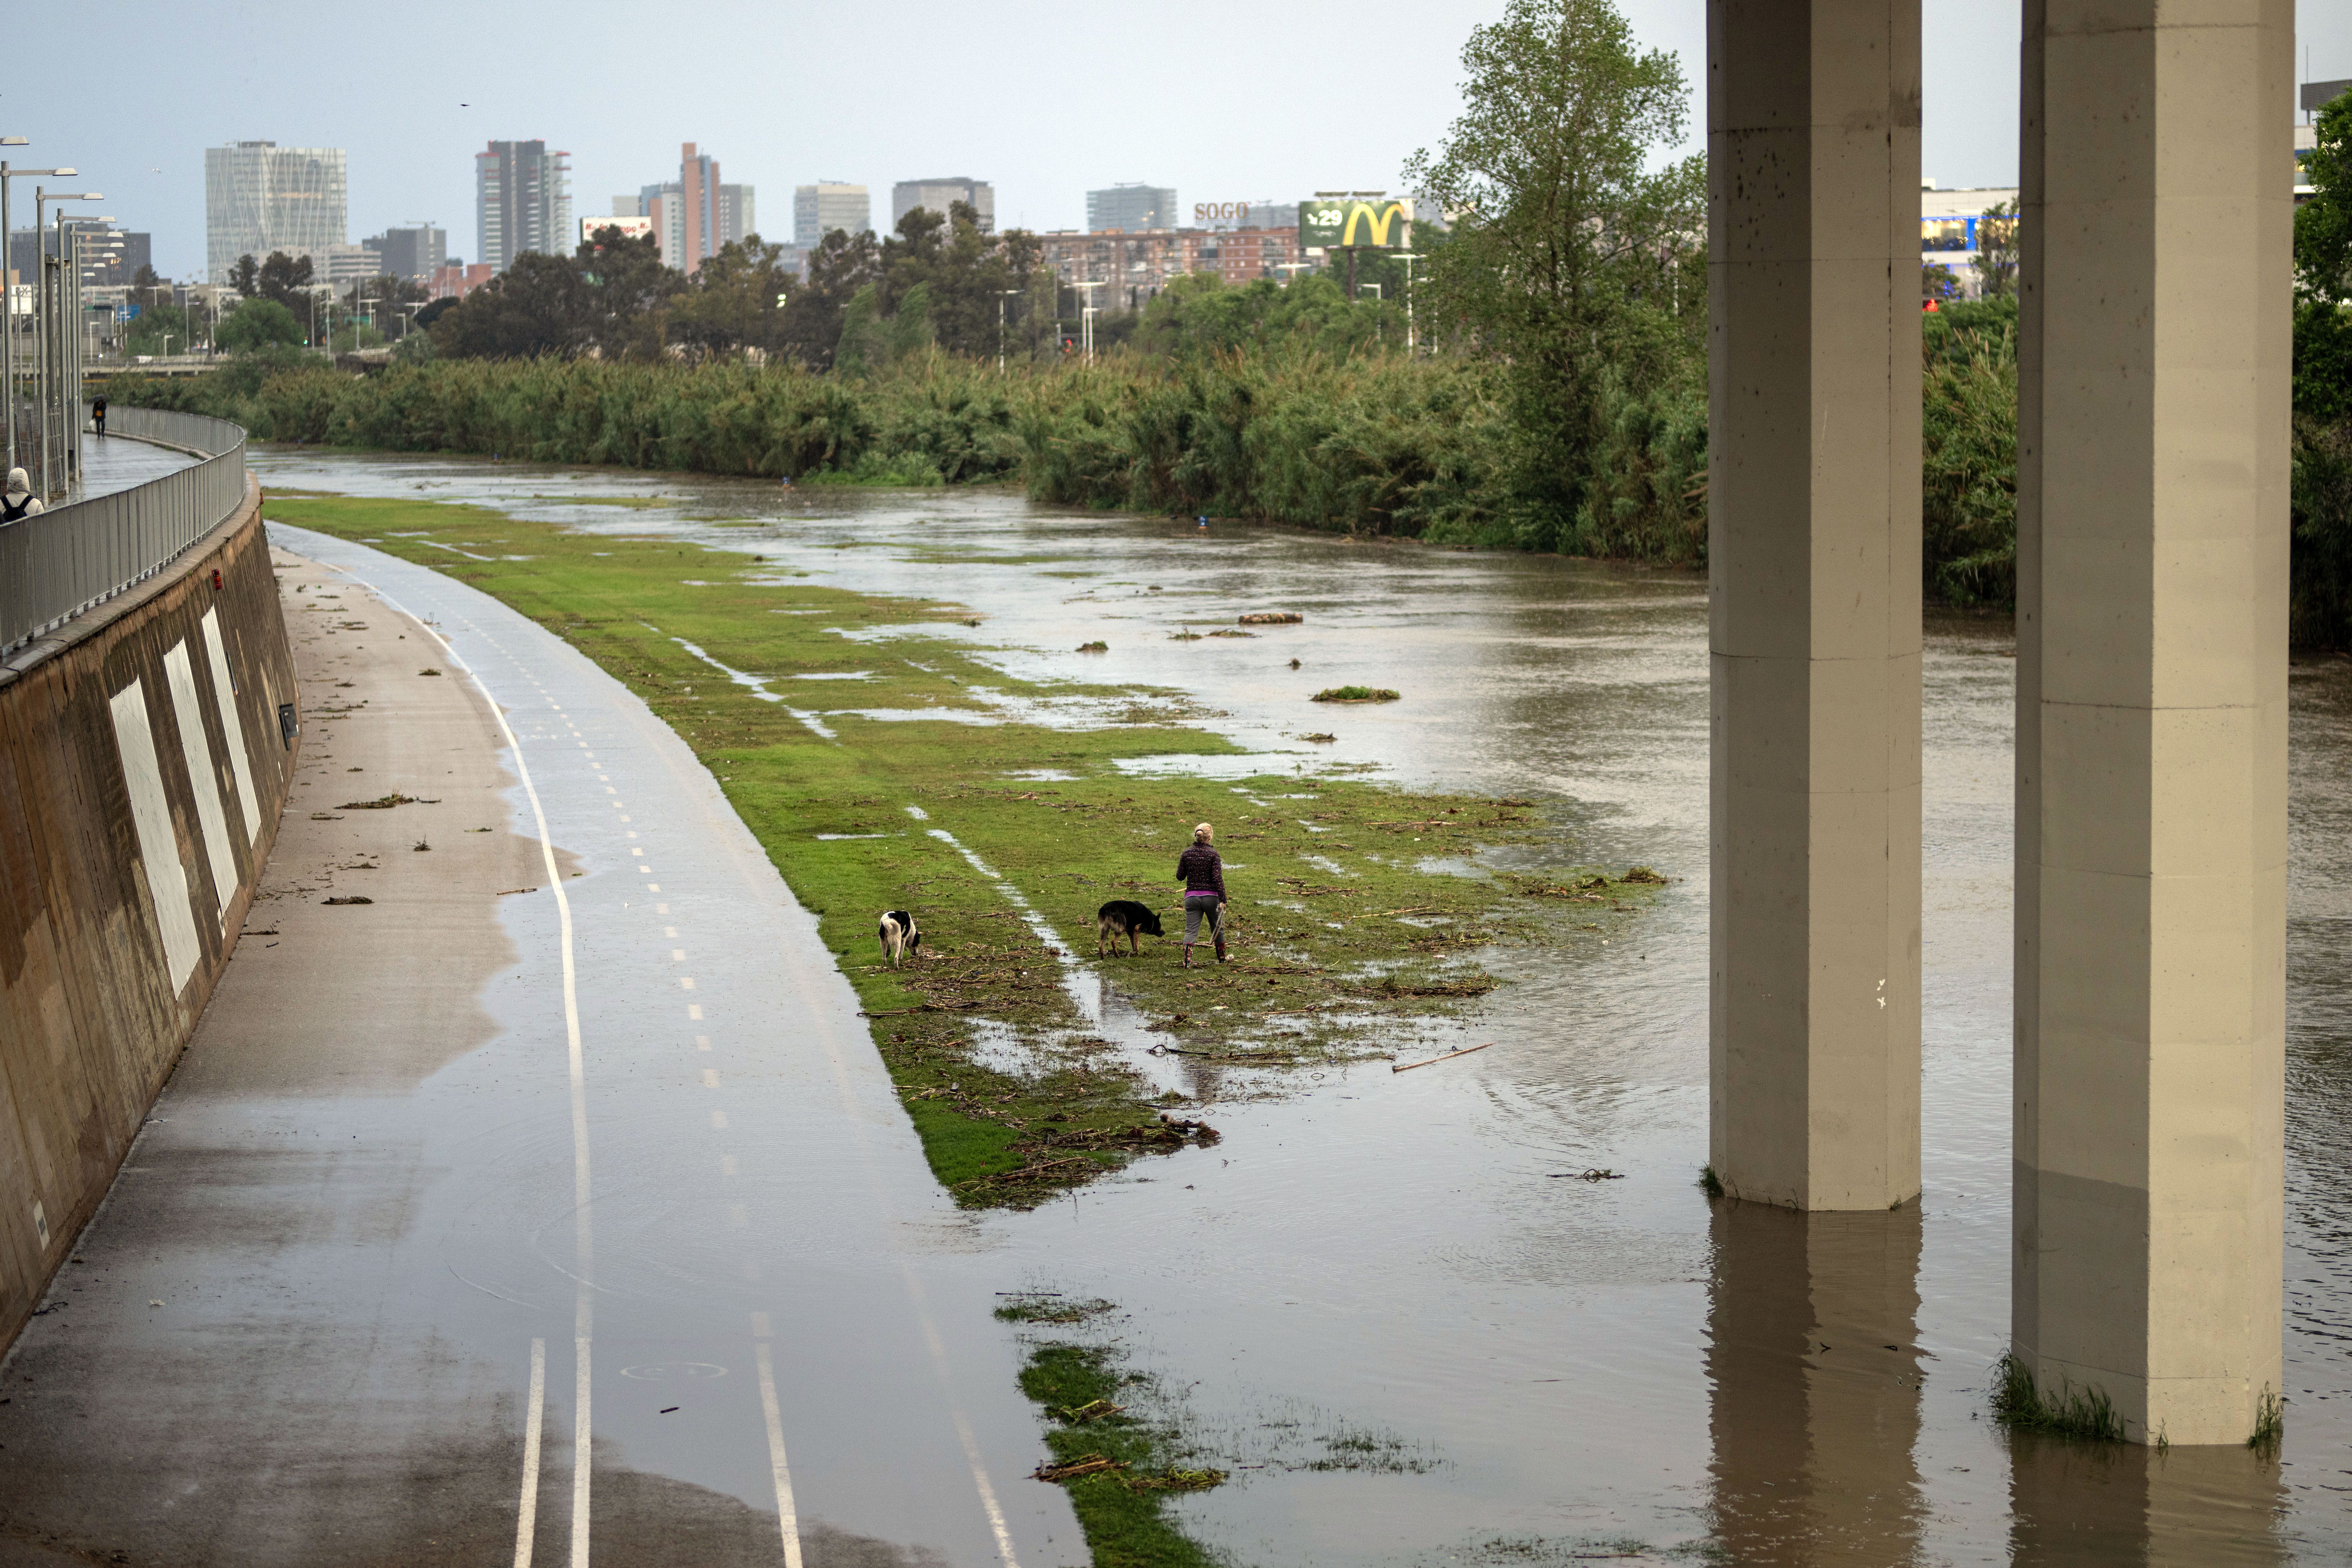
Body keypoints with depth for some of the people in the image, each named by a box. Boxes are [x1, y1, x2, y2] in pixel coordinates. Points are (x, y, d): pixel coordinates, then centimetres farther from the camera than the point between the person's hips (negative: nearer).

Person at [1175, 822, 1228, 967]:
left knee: (1191, 930, -1)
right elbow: (1218, 878, -14)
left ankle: (1187, 960, -23)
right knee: (1217, 929, 19)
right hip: (1211, 896, -2)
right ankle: (1222, 958, 34)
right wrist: (1222, 900, -12)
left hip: (1192, 896, 2)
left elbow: (1180, 877, 7)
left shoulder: (1187, 853, 1)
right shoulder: (1213, 853, -9)